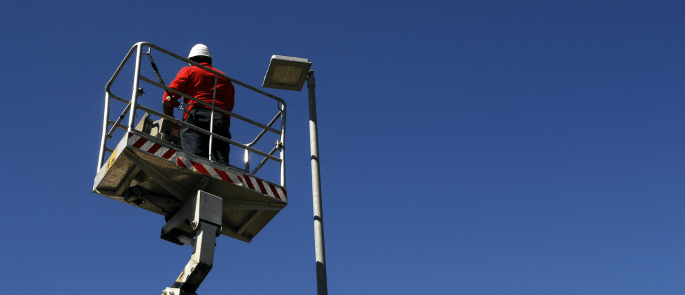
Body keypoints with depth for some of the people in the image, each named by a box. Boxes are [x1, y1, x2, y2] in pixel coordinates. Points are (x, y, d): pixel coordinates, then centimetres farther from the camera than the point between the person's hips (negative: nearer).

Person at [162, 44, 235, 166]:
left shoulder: (188, 71, 22)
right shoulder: (226, 79, 34)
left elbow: (169, 97, 11)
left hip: (196, 116, -3)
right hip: (221, 121, 3)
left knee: (195, 157, -25)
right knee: (220, 163, -14)